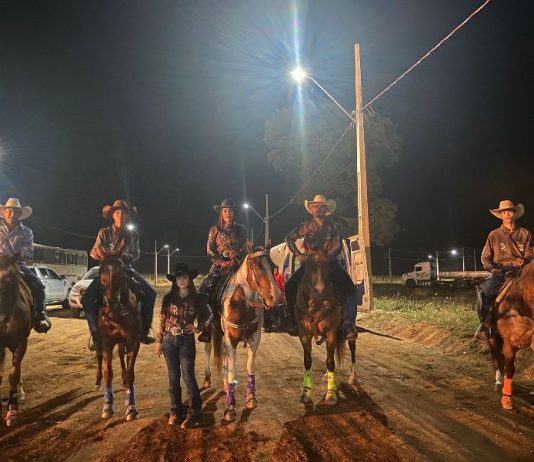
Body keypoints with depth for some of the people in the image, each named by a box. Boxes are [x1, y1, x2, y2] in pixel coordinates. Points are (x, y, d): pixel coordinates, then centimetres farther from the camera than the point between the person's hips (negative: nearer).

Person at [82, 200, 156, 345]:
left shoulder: (133, 234, 6)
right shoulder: (104, 233, 2)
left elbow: (136, 254, 9)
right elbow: (94, 252, 2)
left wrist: (129, 257, -13)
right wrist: (105, 257, -19)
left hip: (126, 270, 1)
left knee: (150, 293, -14)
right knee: (87, 298, -22)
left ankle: (143, 331, -4)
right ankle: (96, 333, -9)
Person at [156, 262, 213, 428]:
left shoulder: (197, 299, -2)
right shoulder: (168, 298, 1)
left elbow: (208, 316, 8)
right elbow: (162, 320, 6)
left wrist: (198, 327, -7)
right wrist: (159, 341, 5)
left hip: (186, 341, -2)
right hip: (169, 341, 2)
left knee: (188, 377, -5)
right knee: (173, 378, 9)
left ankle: (194, 414, 4)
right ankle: (175, 412, 21)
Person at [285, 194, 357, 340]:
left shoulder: (334, 226, 4)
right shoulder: (306, 226, 6)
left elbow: (337, 246, -4)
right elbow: (289, 238, 8)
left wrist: (326, 257, -21)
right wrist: (298, 254, -6)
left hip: (330, 262, -1)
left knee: (348, 287, -23)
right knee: (290, 286, -17)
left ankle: (348, 324, -20)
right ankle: (295, 321, -3)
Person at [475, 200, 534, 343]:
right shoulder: (494, 235, 12)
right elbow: (485, 257, 11)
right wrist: (492, 268, -9)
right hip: (500, 272, 0)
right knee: (486, 289, -28)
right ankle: (484, 325, -18)